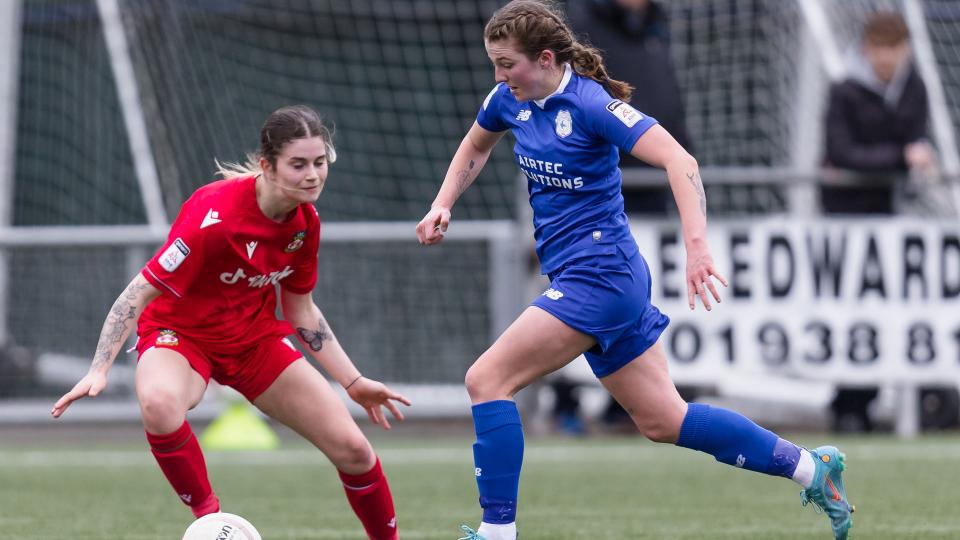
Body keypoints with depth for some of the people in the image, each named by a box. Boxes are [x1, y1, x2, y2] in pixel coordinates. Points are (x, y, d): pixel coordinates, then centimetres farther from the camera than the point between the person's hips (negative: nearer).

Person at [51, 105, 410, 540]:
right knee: (159, 403, -42)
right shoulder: (216, 214, -31)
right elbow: (140, 292, -27)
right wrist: (99, 369, -34)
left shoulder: (305, 222, -9)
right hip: (181, 332, -6)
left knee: (353, 449, -2)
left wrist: (354, 382, 10)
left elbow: (301, 312, 8)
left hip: (256, 336, 6)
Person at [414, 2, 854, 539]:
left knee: (487, 380, -13)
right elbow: (475, 147, 28)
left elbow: (680, 161, -25)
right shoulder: (510, 100, 6)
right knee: (663, 420, 12)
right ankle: (811, 467, 20)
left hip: (598, 274, -9)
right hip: (586, 279, 9)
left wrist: (697, 246, -35)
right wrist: (443, 205, 12)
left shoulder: (590, 103, -18)